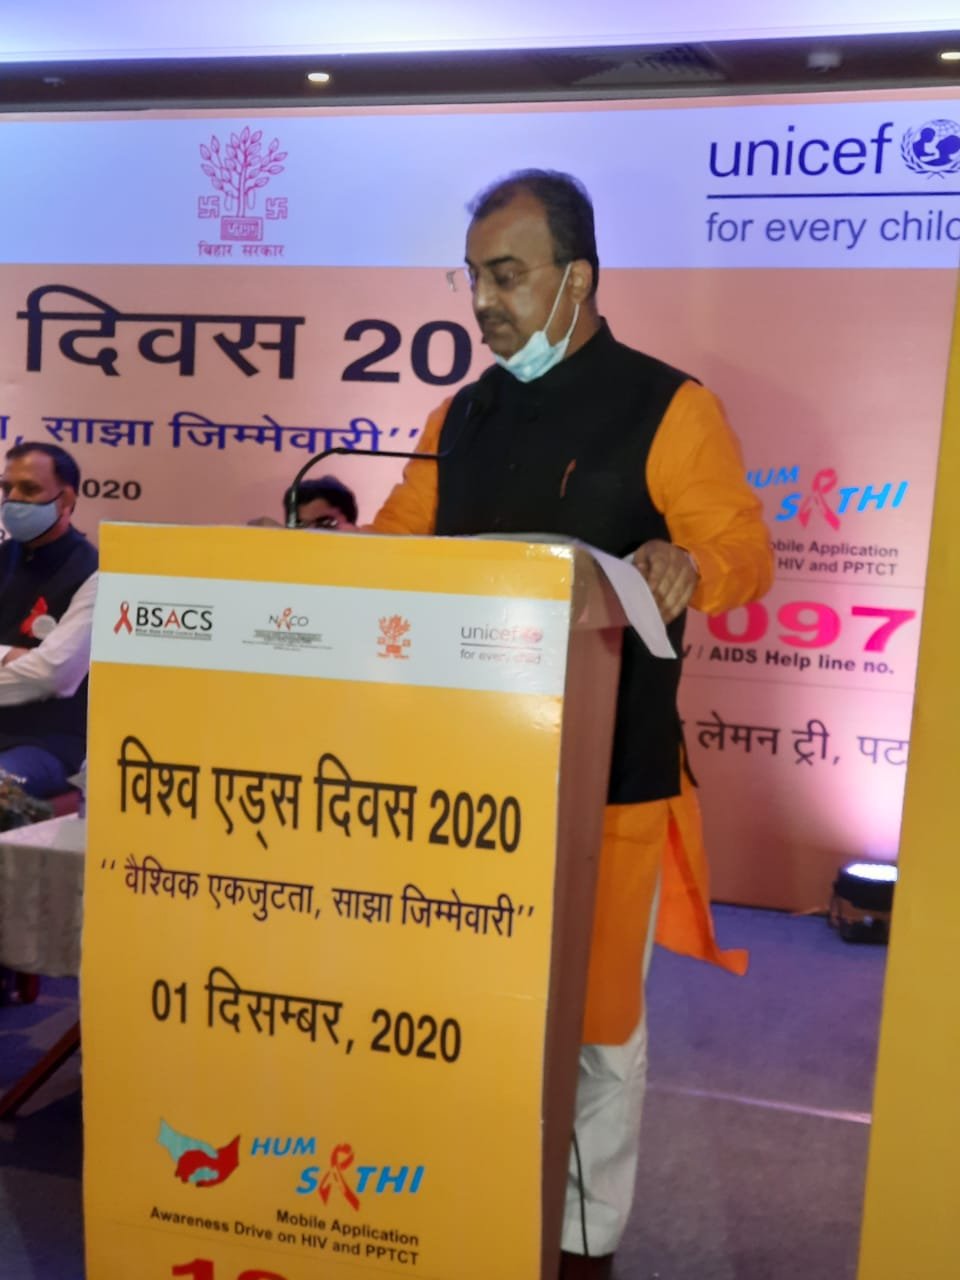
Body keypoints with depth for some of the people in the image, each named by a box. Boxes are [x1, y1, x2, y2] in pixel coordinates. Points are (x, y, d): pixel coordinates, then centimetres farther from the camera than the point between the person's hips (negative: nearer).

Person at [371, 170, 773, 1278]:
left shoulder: (665, 406, -5)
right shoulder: (463, 417, 12)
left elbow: (745, 549, -8)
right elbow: (393, 542, 15)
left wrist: (690, 562, -30)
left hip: (607, 774, -5)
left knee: (594, 1014, 8)